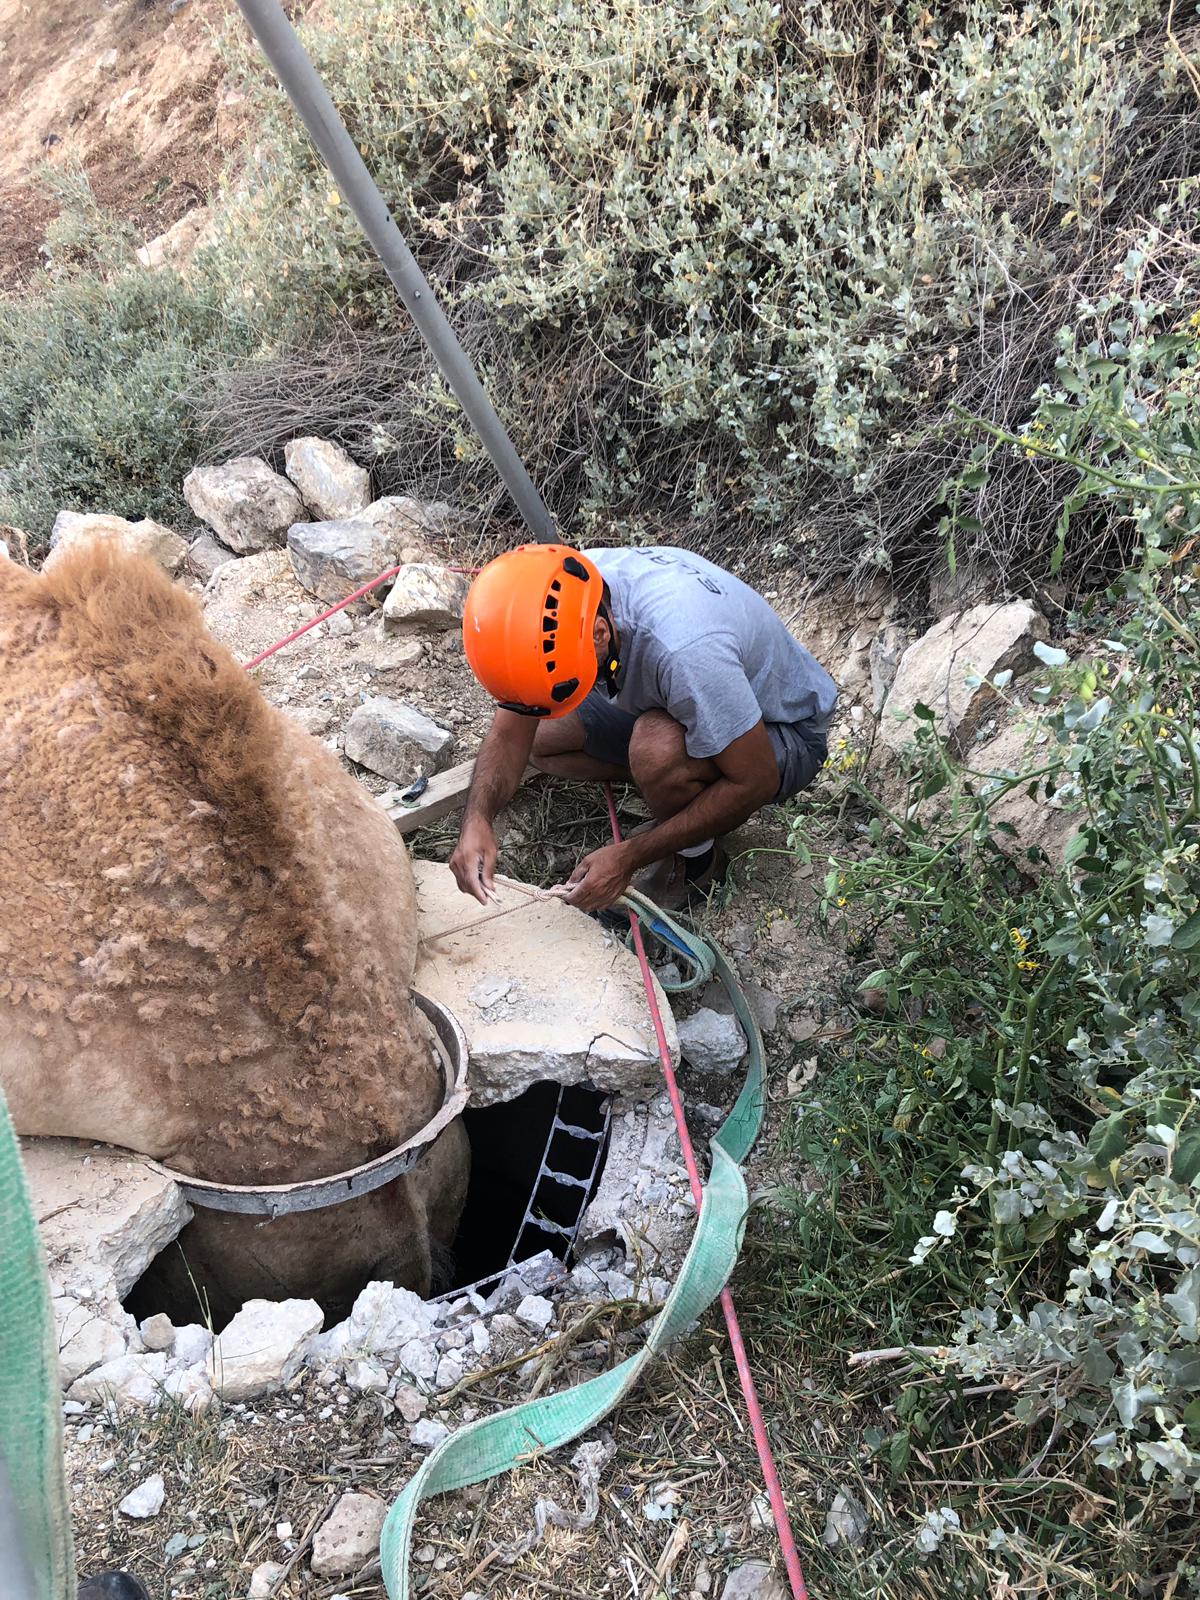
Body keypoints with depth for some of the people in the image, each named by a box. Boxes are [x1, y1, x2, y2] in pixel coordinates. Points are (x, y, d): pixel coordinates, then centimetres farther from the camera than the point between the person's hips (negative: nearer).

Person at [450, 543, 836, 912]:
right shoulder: (554, 601, -21)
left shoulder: (683, 648, -42)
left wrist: (629, 857, -27)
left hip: (784, 730, -7)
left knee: (657, 749, -37)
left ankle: (696, 863, -5)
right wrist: (477, 819, -31)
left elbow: (756, 781, -31)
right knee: (539, 738, -1)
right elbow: (510, 732, -12)